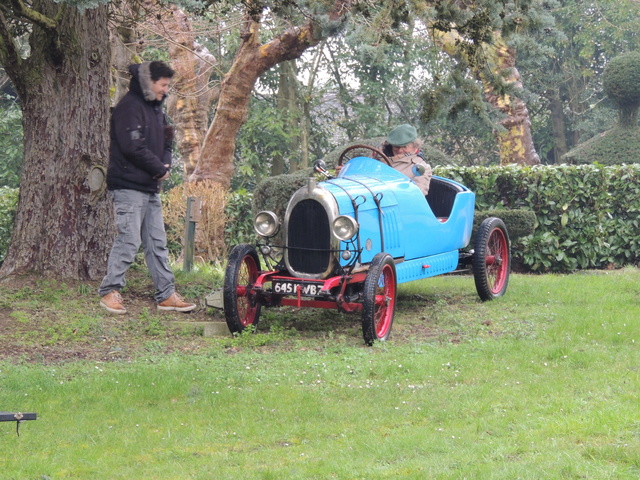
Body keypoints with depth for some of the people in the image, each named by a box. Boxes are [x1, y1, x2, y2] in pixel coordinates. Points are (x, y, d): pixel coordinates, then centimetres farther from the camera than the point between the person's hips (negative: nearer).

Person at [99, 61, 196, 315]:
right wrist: (159, 169, -12)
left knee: (157, 243, 10)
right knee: (128, 241, -10)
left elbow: (165, 141, 22)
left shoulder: (155, 108, 17)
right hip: (129, 186, -9)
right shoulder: (129, 106, -12)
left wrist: (166, 164, 0)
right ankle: (110, 291, -1)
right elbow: (133, 147, -21)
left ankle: (166, 294, 13)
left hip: (150, 188, 9)